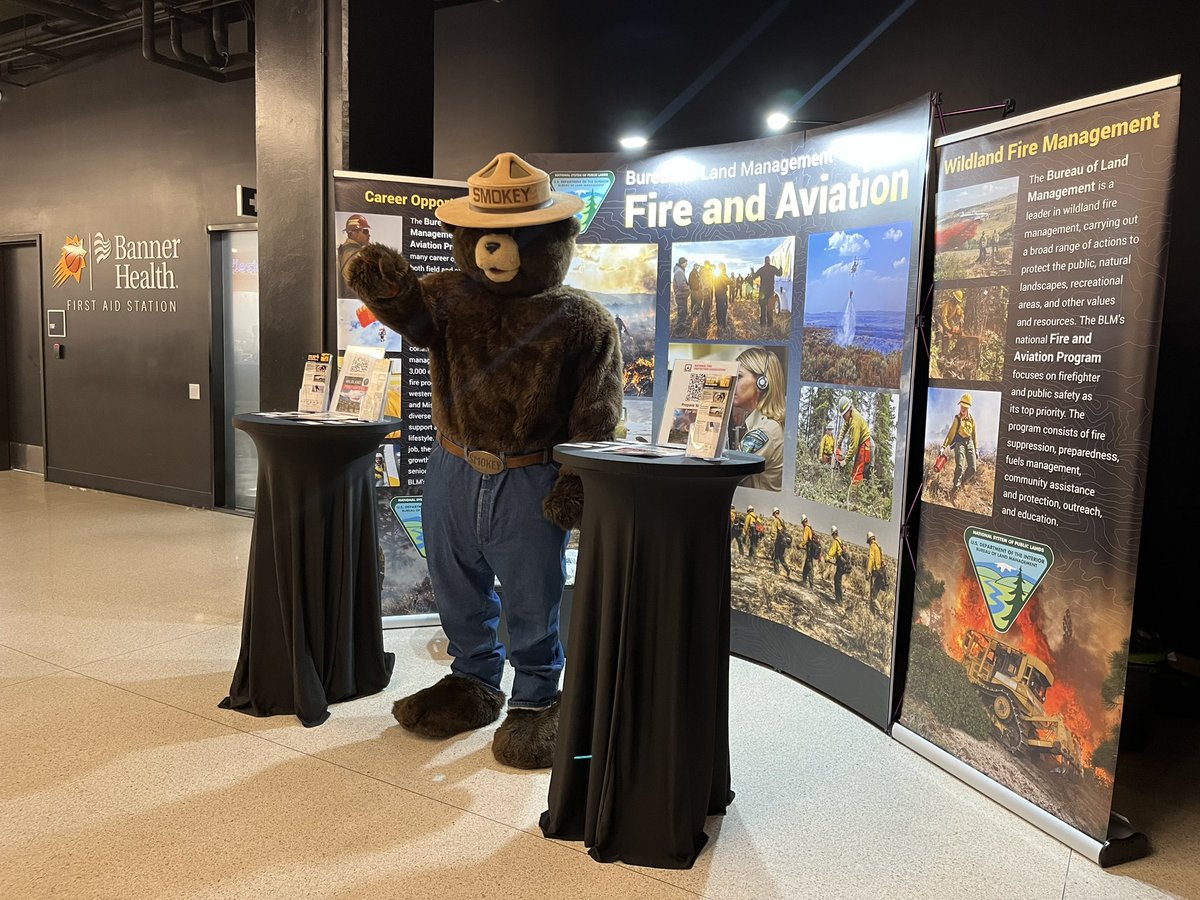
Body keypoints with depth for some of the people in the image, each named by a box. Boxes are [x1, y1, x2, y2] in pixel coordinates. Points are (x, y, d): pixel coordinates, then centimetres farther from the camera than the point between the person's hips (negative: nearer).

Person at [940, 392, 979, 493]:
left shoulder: (971, 419, 10)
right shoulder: (957, 419, 2)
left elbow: (974, 435, 16)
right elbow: (951, 433, 1)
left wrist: (976, 450, 14)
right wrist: (943, 447, -6)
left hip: (969, 443, 3)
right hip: (959, 442, -3)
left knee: (972, 469, -7)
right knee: (960, 466, -21)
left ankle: (962, 482, 16)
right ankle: (956, 485, -7)